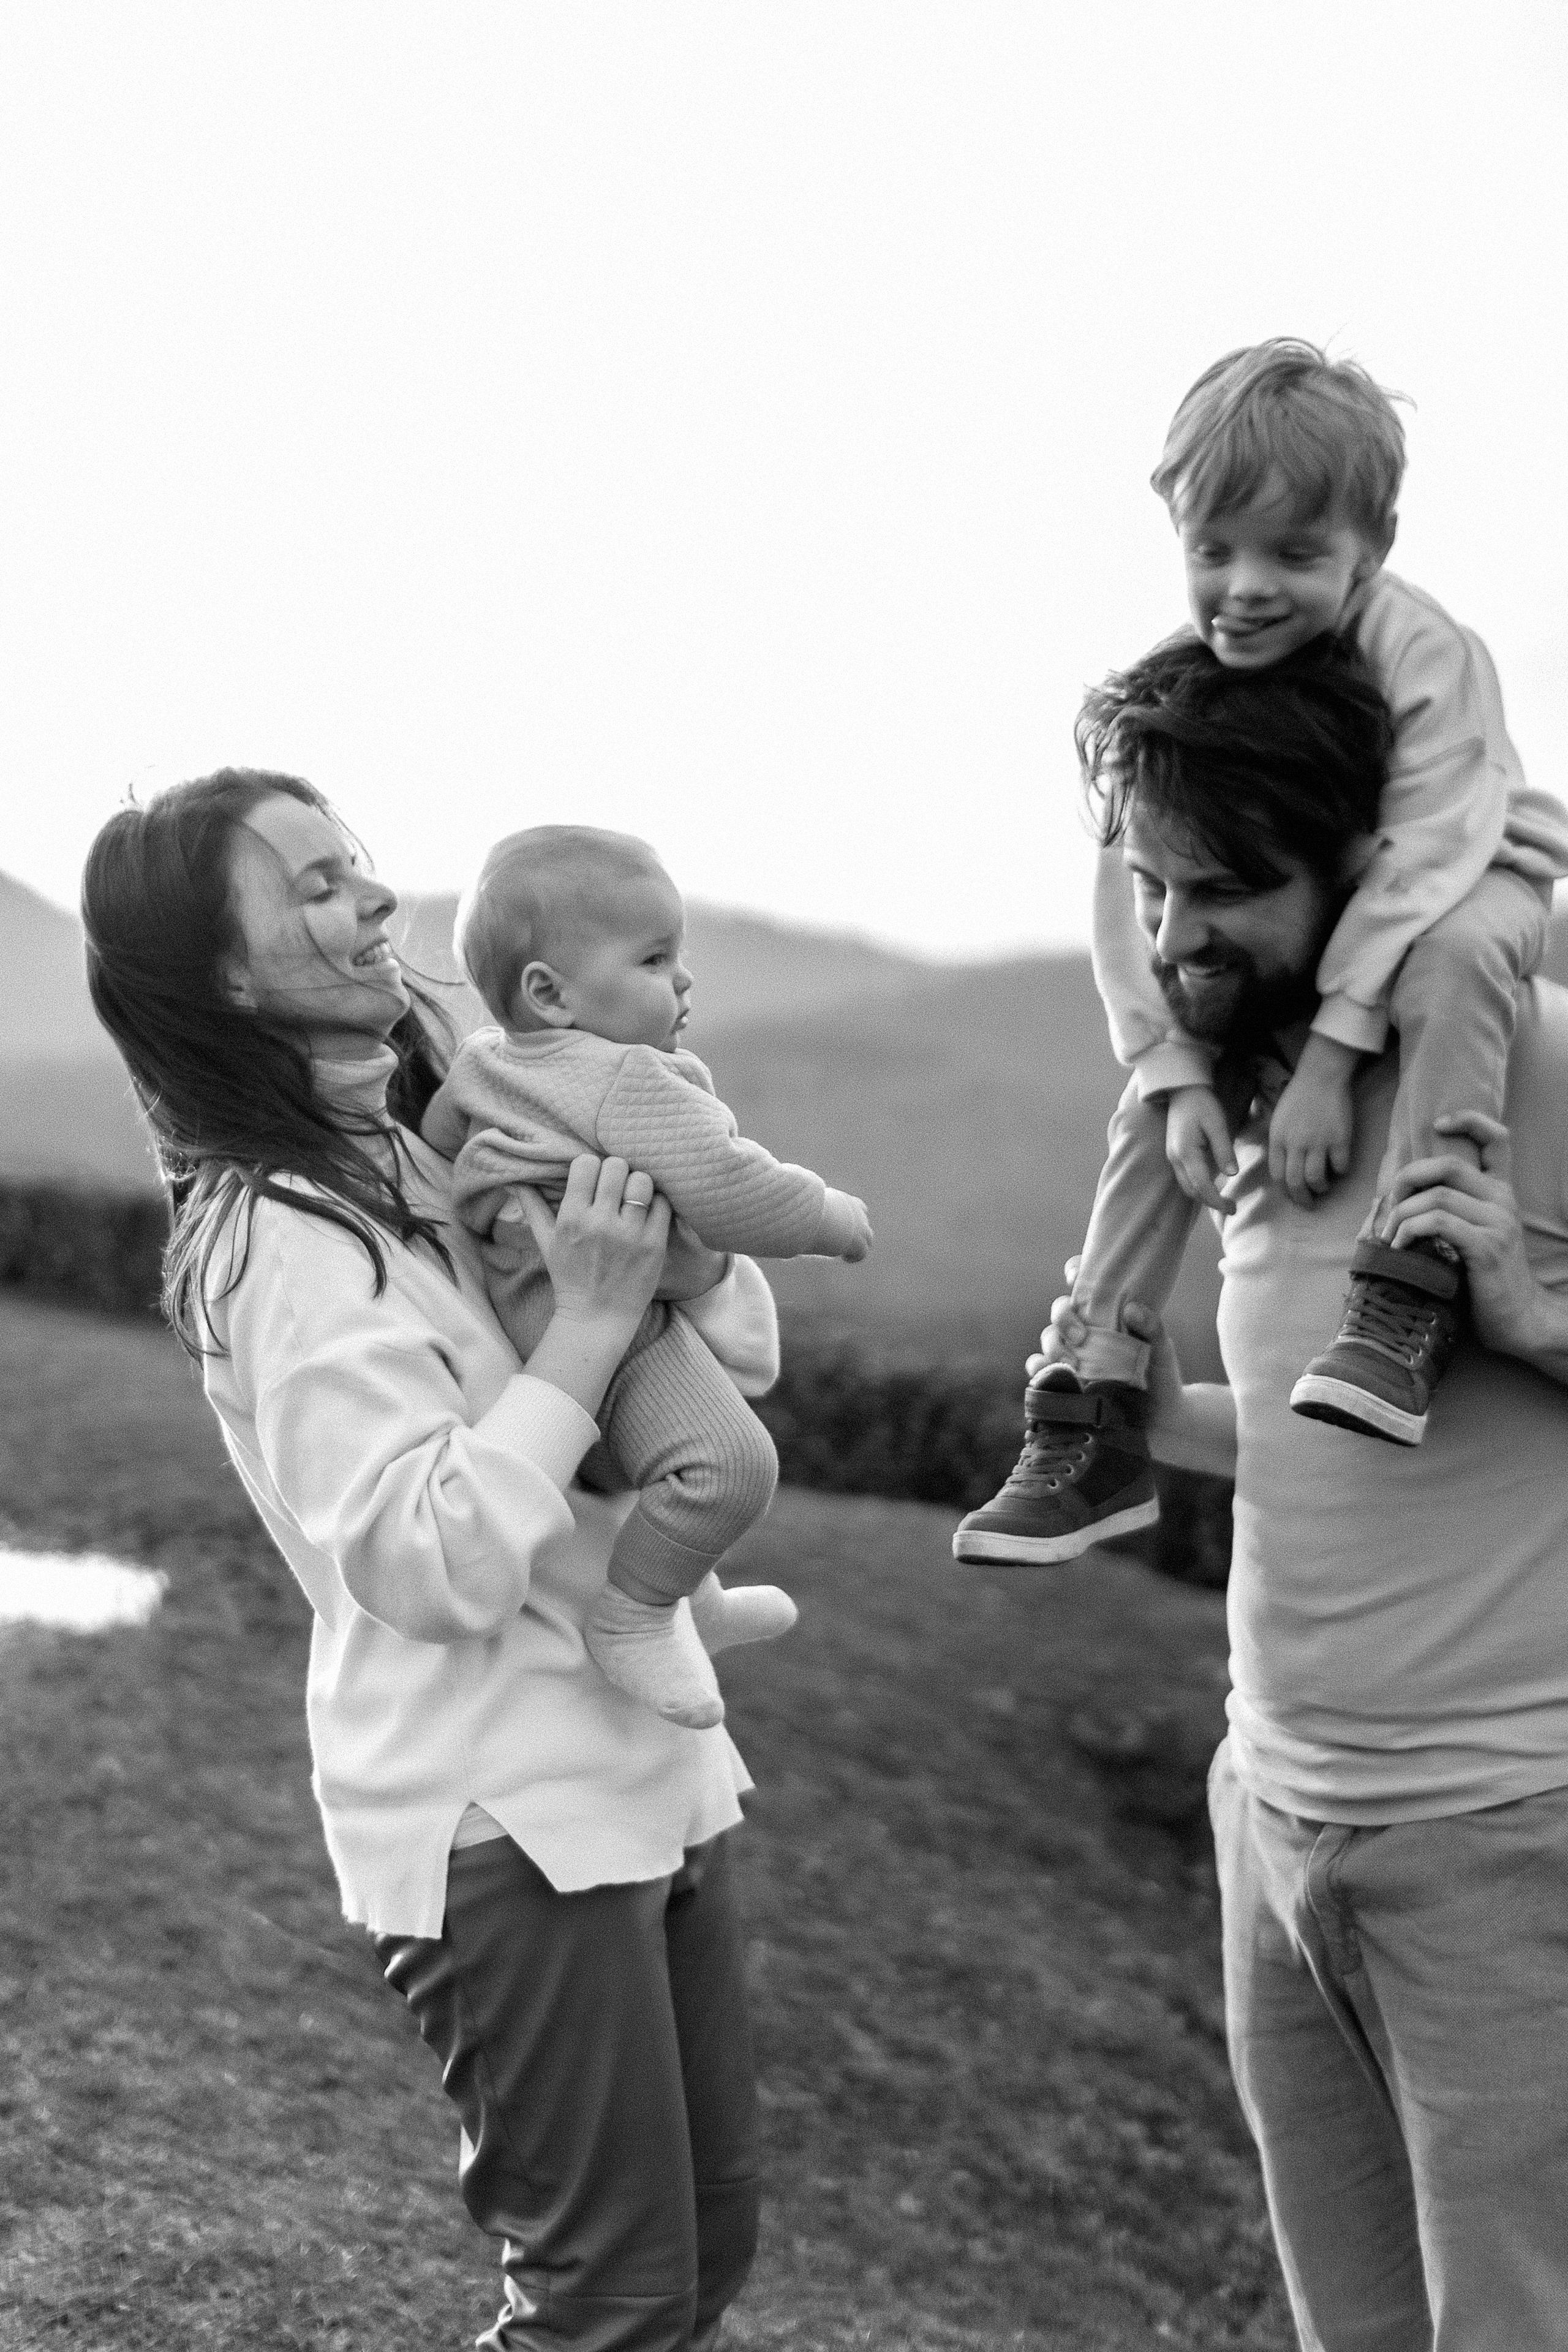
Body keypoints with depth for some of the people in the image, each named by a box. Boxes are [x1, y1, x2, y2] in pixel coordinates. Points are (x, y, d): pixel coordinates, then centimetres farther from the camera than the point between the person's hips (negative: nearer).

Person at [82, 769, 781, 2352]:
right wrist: (589, 1320, -23)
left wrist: (672, 1244, -11)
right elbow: (429, 1563, -25)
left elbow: (743, 1350, 10)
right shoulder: (281, 1243, -18)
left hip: (645, 1769, 8)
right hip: (502, 1821, -8)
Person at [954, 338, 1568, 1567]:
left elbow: (1420, 861, -34)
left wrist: (1328, 1057, -39)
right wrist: (1181, 1074, -24)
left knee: (1455, 956, -40)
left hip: (1469, 880, -5)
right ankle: (1098, 1429, 0)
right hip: (1289, 919, 5)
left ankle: (1408, 1292, -36)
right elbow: (1138, 894, -14)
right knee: (1150, 1113, -7)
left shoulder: (1429, 656, -29)